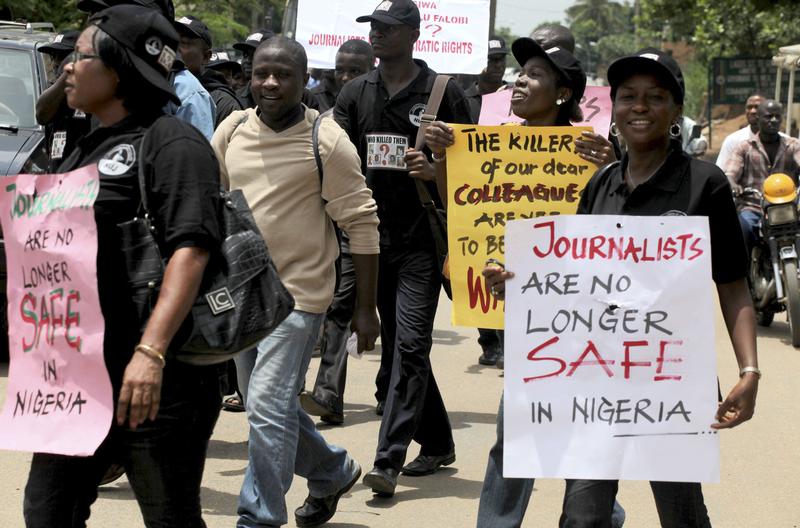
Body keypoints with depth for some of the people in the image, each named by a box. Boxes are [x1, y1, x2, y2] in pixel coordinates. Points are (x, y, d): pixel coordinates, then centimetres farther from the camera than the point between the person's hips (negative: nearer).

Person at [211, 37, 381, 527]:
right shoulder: (233, 129, 4)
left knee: (267, 406, -13)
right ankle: (333, 471, 40)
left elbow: (362, 224, -9)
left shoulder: (326, 141, -12)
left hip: (298, 293, -6)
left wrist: (367, 308, -9)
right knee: (270, 407, 17)